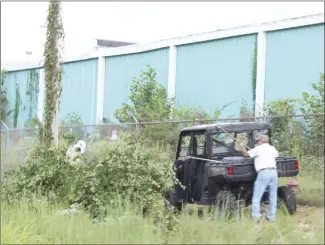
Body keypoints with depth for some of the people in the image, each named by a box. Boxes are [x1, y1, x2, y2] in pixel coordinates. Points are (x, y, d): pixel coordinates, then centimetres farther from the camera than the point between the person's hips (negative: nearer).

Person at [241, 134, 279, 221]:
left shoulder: (258, 148, 3)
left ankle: (255, 217, -14)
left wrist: (243, 148, 29)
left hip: (263, 172, -6)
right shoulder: (272, 148, 19)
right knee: (273, 197, 9)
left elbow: (246, 154, 10)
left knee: (256, 197, -6)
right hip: (274, 171, 6)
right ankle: (271, 217, 10)